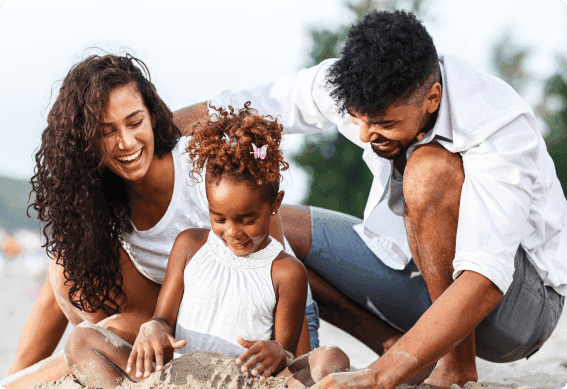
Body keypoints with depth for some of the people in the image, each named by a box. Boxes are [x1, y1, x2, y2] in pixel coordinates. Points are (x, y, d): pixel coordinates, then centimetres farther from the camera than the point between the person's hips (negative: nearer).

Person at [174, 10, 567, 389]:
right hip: (420, 271, 6)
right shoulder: (355, 84, -15)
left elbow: (486, 281, -42)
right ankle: (408, 354, -5)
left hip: (521, 299, -6)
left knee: (431, 169, -34)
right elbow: (237, 108, -2)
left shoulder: (501, 127, -32)